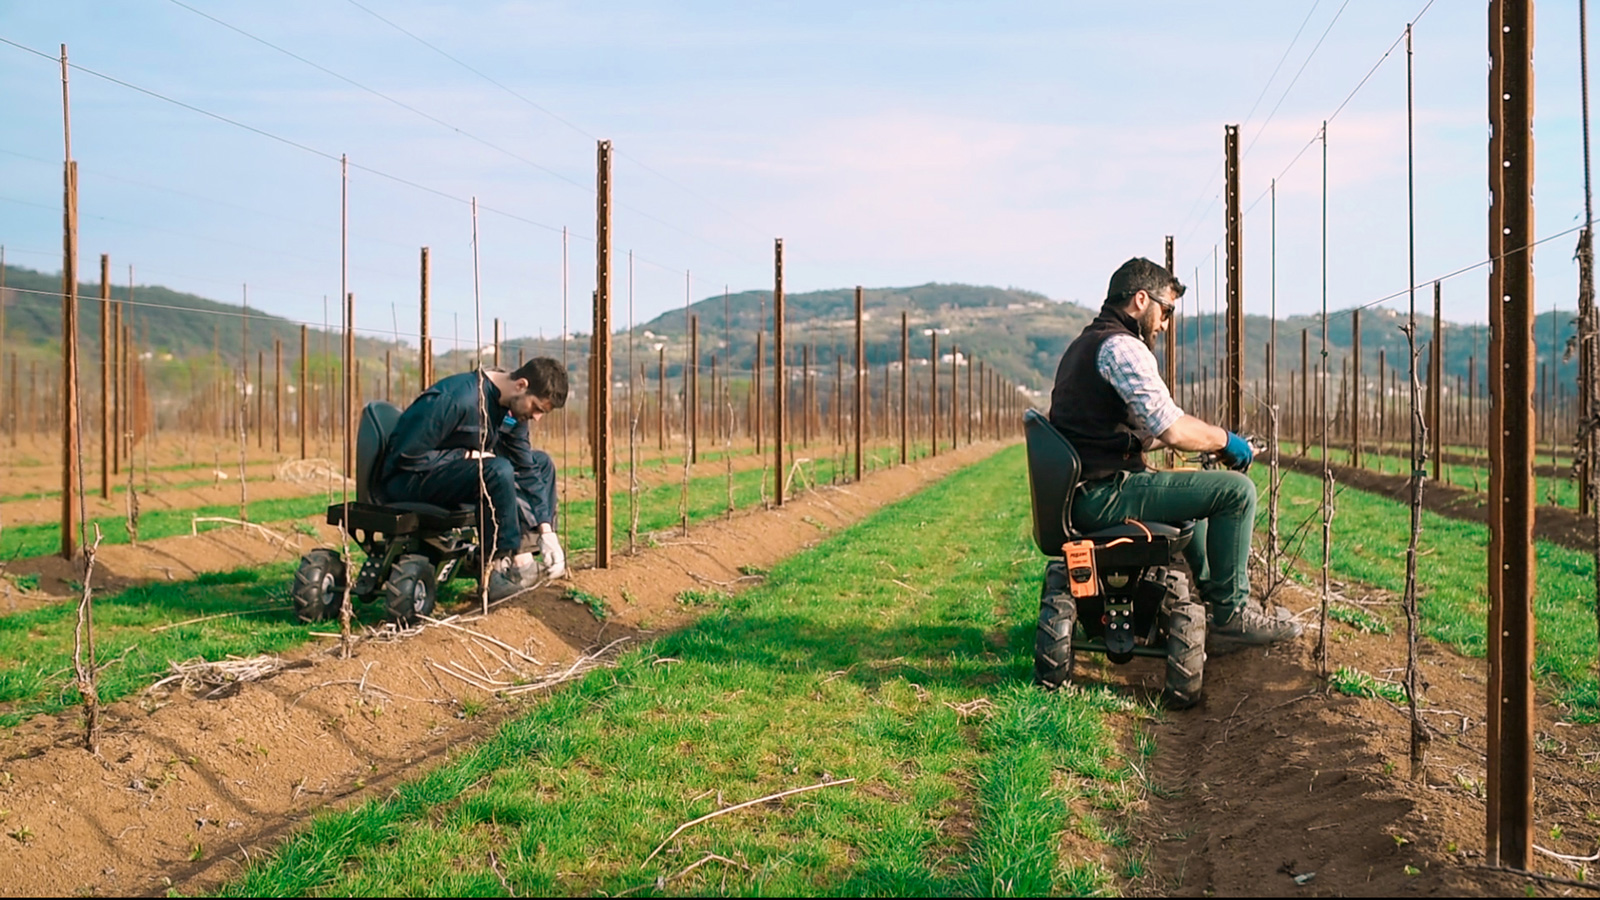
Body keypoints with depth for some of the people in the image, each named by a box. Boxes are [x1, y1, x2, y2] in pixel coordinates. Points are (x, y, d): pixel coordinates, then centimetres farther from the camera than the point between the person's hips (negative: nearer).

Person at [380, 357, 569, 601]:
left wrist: (547, 531, -4)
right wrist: (469, 456, -21)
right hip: (407, 479, -9)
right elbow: (407, 456, -27)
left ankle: (531, 549, -6)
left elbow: (526, 467, 3)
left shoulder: (513, 407, -1)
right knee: (498, 470, -33)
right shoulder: (458, 399, -28)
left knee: (542, 462, 6)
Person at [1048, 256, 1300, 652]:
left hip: (1081, 493, 11)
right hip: (1103, 496, -11)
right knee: (1237, 490, -10)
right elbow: (1174, 430, -22)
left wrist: (1209, 438, 22)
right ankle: (1231, 615, -1)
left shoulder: (1084, 344, 20)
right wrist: (1226, 440, -3)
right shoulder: (1122, 347, -13)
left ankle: (1210, 594, 38)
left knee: (1193, 486, 32)